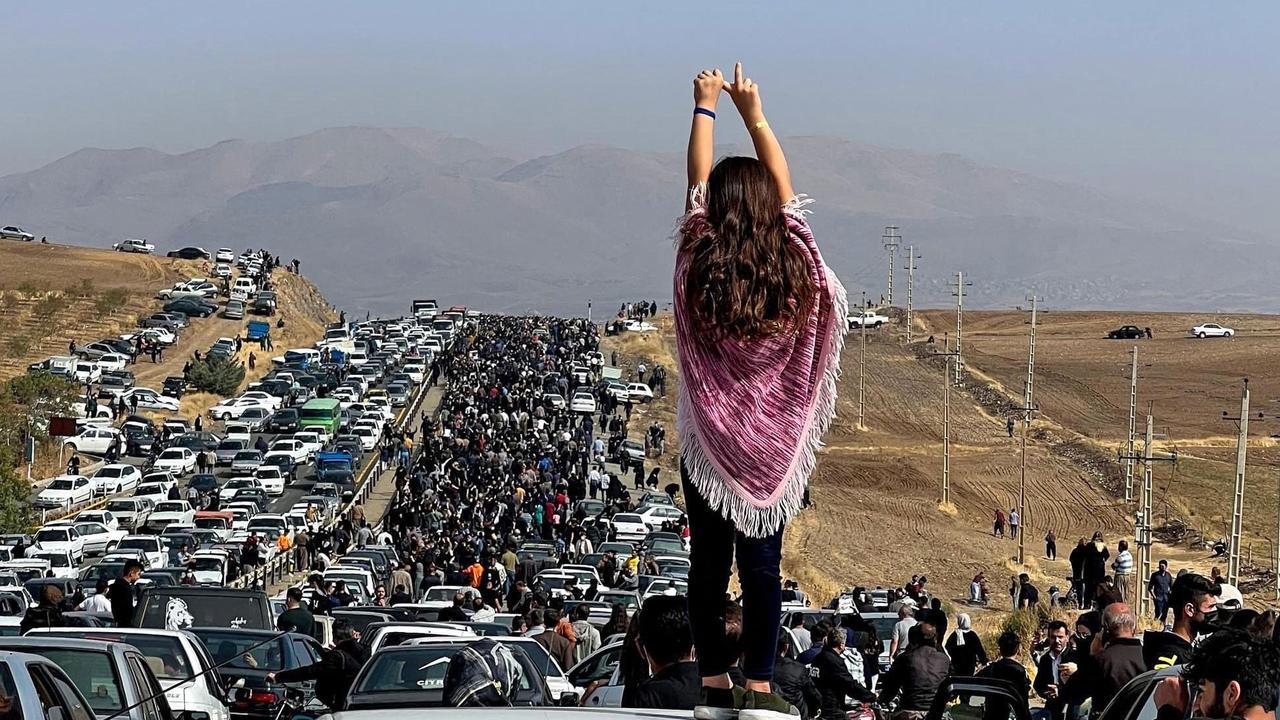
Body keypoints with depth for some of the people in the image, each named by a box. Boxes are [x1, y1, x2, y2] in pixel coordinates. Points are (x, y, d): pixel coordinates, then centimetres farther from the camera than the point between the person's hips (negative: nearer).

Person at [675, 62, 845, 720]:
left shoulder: (699, 265, -9)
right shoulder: (792, 264, -7)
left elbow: (697, 183, 4)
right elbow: (783, 186, 7)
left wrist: (705, 107, 16)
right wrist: (754, 114, 17)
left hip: (709, 441, 0)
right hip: (774, 444, 0)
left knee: (708, 566, 5)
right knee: (763, 566, 2)